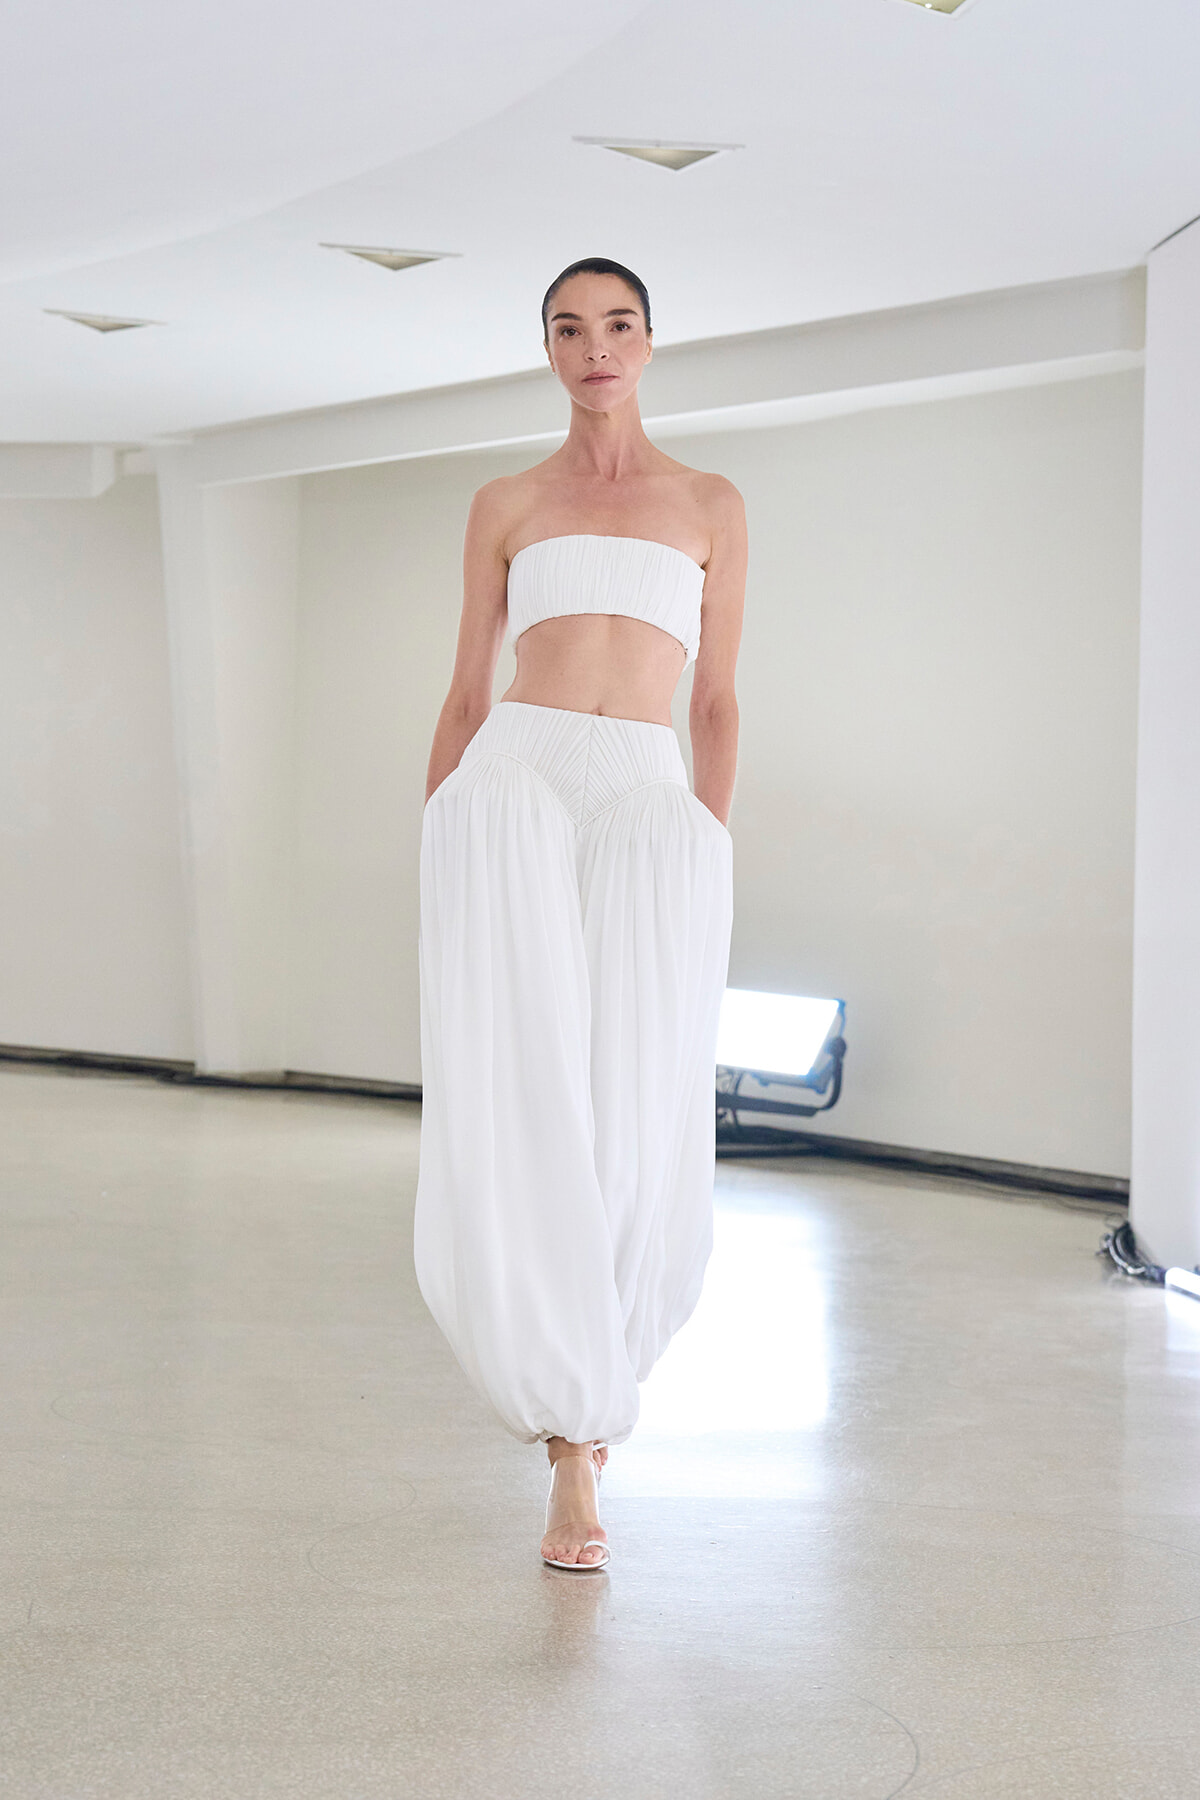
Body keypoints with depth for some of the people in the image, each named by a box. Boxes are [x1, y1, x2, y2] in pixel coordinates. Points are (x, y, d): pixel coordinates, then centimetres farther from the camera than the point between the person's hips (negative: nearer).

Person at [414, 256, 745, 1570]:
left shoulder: (711, 508, 17)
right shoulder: (506, 507, 16)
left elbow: (716, 700, 15)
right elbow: (467, 688, 16)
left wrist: (710, 842, 5)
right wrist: (432, 842, 10)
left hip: (649, 805, 0)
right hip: (512, 786, 0)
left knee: (638, 1116, -7)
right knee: (521, 1104, -12)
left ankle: (587, 1377, 22)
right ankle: (574, 1437, -4)